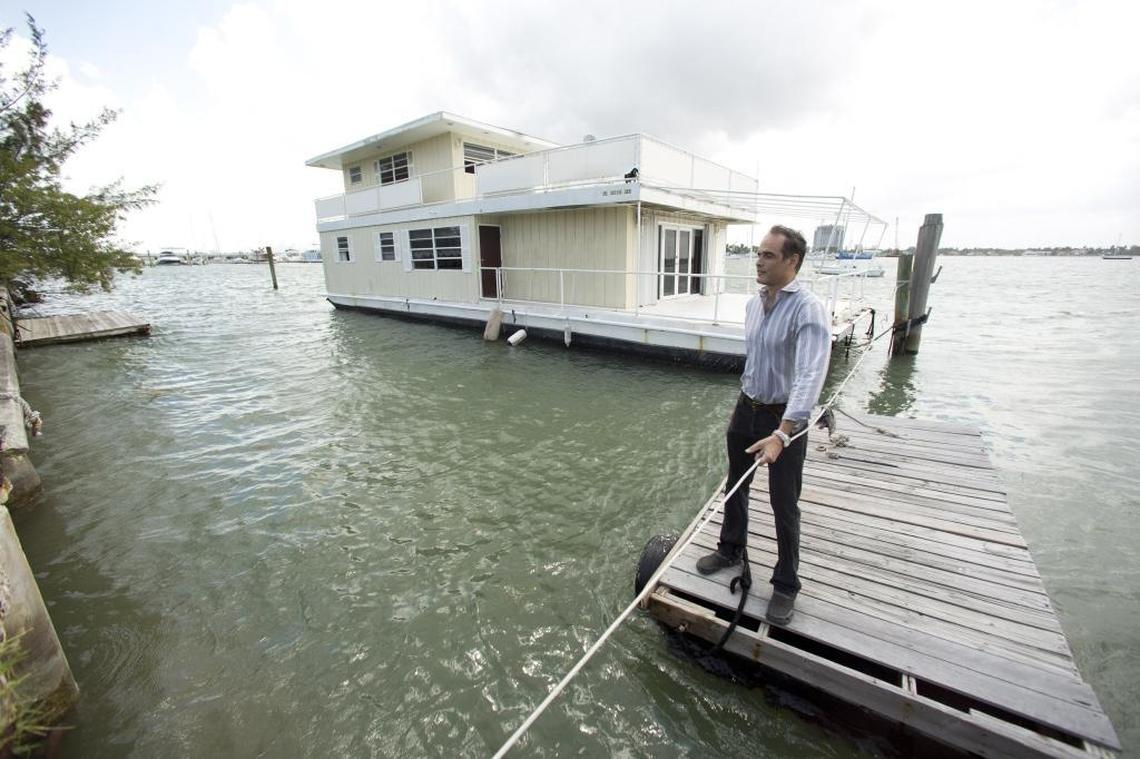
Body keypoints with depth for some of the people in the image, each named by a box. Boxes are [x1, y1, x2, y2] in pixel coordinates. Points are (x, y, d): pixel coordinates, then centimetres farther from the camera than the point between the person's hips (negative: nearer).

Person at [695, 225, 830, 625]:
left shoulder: (808, 308, -20)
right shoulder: (754, 303, 3)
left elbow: (810, 375, -31)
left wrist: (781, 434, -40)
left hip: (784, 417, -7)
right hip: (746, 408, 7)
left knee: (784, 505, 5)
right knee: (735, 488, 20)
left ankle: (786, 585, 26)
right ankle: (731, 550, 44)